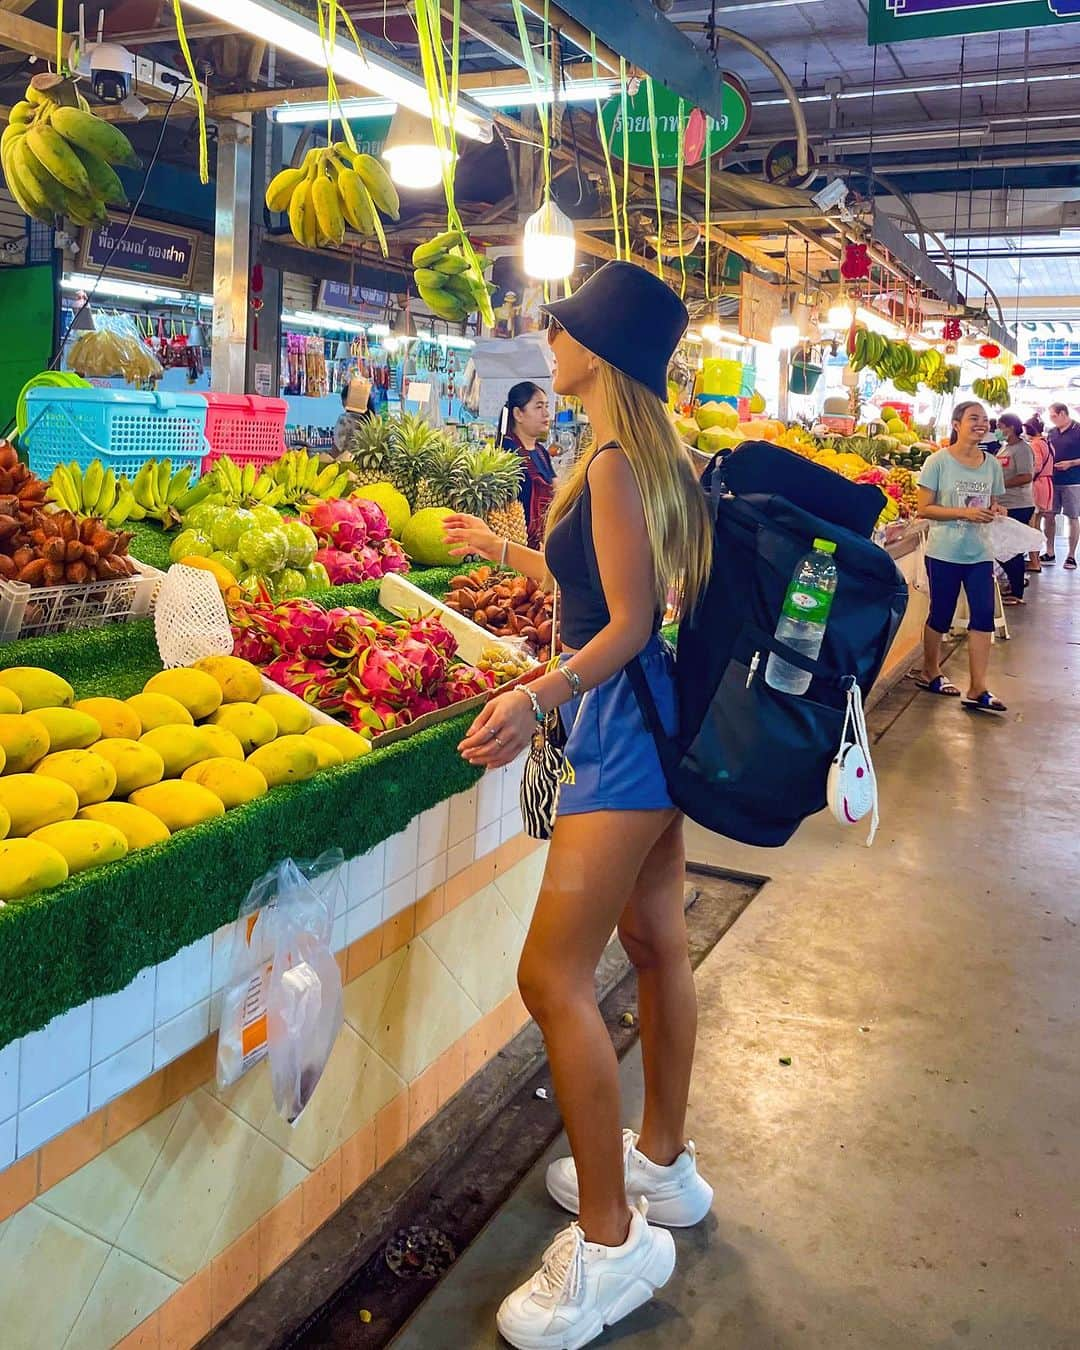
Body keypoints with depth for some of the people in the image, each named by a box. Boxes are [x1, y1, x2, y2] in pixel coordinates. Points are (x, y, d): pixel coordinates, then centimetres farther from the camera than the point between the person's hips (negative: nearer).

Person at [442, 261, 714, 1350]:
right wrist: (503, 551, 28)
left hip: (626, 729, -11)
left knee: (554, 975, -9)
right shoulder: (655, 458, 11)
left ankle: (611, 1242, 2)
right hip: (660, 722, 11)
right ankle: (663, 1165, 34)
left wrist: (540, 699, -31)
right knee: (655, 943, 18)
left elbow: (629, 624, -20)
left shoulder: (613, 464, -17)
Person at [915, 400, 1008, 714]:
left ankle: (977, 690, 3)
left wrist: (996, 511, -7)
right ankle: (929, 674, 31)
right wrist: (964, 513, -22)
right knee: (940, 616, 9)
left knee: (983, 616, -2)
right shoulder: (938, 462, -8)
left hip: (980, 553, 4)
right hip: (944, 553, -4)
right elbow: (924, 509, -11)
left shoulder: (992, 465, 6)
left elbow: (994, 505, 17)